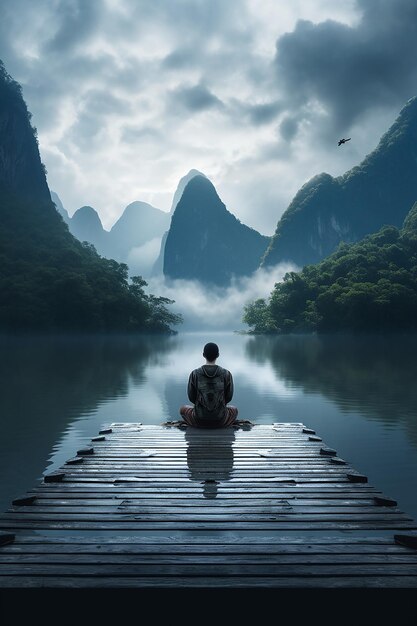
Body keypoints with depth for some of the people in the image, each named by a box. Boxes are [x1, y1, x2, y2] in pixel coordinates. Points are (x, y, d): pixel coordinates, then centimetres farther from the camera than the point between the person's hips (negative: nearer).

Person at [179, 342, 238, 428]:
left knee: (183, 409, 34)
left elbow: (191, 397, 1)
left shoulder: (194, 374, -9)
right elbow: (228, 396, 2)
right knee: (234, 410, 36)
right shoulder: (226, 374, -9)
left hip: (199, 419, 0)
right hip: (220, 419, 0)